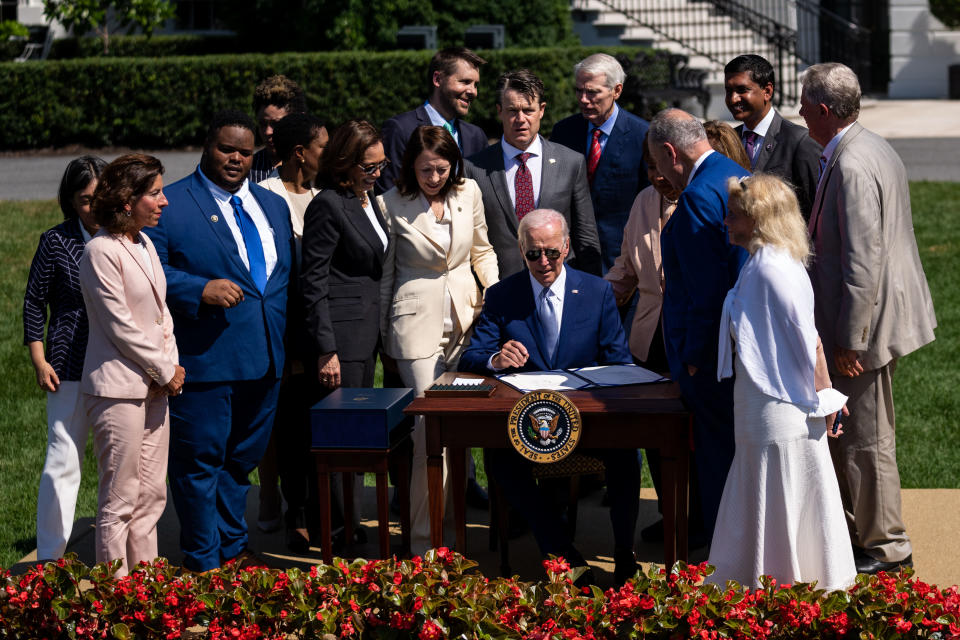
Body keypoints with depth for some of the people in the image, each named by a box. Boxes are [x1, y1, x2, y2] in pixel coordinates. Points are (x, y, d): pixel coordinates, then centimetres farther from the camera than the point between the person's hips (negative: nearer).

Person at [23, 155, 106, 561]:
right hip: (71, 368, -3)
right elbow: (34, 302, 3)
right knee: (63, 461, -3)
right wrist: (39, 361, -1)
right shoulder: (56, 242, -4)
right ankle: (49, 560, 7)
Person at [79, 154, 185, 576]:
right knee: (119, 501, -3)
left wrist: (172, 366, 3)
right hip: (118, 389, -9)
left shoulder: (144, 244, 12)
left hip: (154, 386, 9)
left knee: (151, 495, 11)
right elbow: (121, 327, -15)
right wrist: (166, 371, -8)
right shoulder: (101, 251, -14)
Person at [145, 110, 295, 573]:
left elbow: (289, 274, 20)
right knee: (199, 460, 0)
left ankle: (233, 549, 29)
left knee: (242, 459, 16)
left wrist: (288, 340, 10)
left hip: (265, 360, 6)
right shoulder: (170, 204, -4)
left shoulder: (274, 206, 17)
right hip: (204, 358, -6)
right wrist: (200, 290, -24)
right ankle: (204, 564, 10)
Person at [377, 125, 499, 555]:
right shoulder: (392, 205, -5)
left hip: (466, 317, 4)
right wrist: (384, 334, 9)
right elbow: (385, 272, 5)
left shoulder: (468, 192, 4)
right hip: (418, 323, -4)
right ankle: (424, 539, -4)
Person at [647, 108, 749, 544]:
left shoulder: (698, 197, -20)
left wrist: (694, 356, -16)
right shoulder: (742, 178, 10)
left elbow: (707, 288, -23)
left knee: (716, 448, 0)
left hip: (712, 353, -10)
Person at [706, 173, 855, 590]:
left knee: (779, 503, 1)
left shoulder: (773, 269, -21)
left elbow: (808, 340, -20)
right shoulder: (761, 263, 9)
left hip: (779, 410, -10)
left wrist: (822, 398, -14)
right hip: (759, 405, 10)